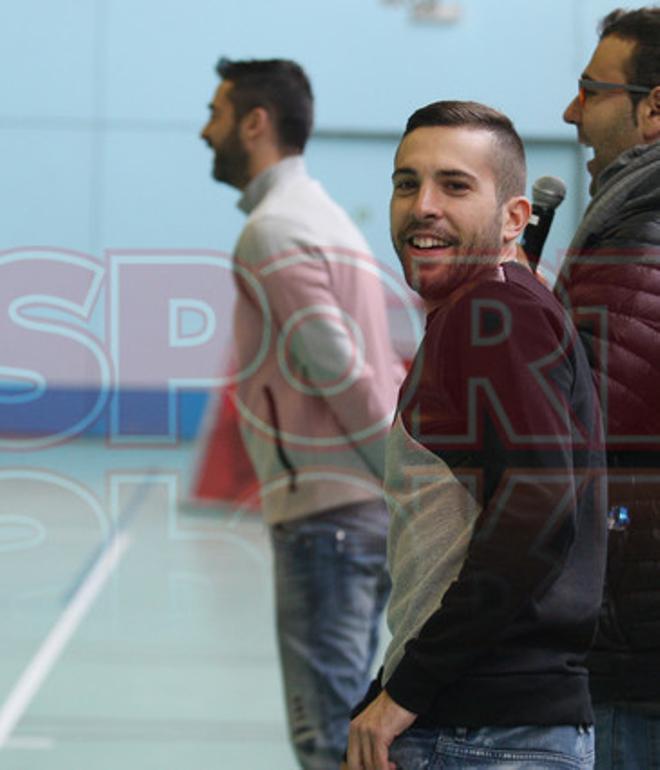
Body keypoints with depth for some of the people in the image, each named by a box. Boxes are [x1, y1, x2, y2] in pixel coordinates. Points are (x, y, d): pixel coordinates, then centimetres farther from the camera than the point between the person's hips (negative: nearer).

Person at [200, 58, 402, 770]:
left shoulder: (272, 230, -11)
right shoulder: (324, 216, 20)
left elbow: (341, 372, -18)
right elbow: (382, 374, 19)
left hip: (324, 511, -10)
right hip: (368, 511, 10)